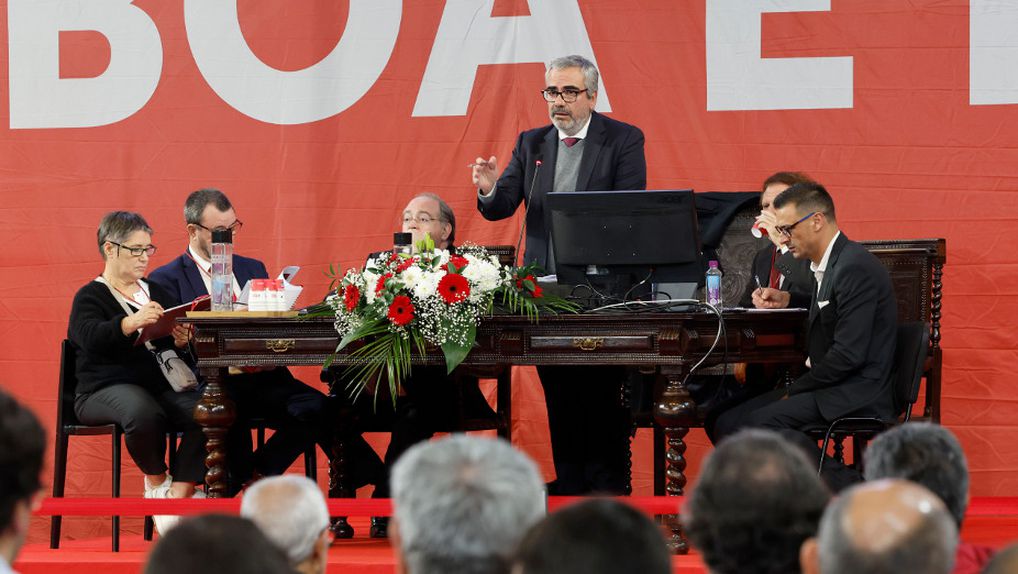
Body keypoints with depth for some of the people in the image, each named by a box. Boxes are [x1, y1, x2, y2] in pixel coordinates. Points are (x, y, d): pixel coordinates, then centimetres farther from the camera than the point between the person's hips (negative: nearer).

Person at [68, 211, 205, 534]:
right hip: (106, 388, -5)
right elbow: (92, 337, -19)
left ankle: (180, 494, -26)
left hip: (159, 385, 5)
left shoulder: (156, 292, 23)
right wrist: (131, 323, -38)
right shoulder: (90, 296, 4)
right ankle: (156, 479, -9)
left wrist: (182, 341, -12)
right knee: (143, 412, -40)